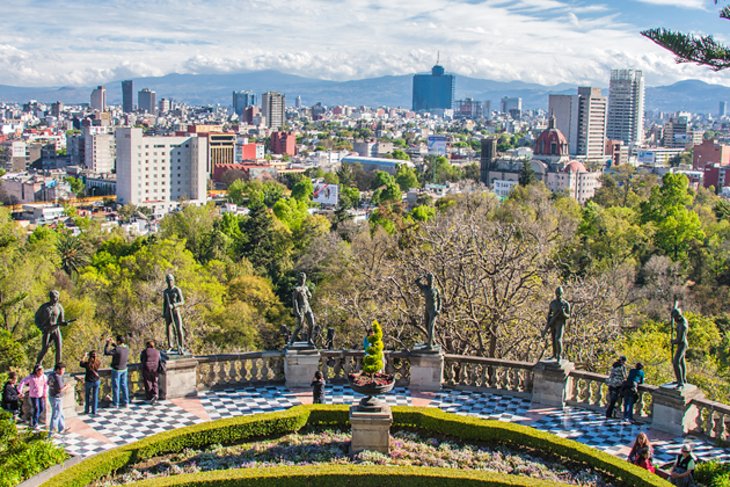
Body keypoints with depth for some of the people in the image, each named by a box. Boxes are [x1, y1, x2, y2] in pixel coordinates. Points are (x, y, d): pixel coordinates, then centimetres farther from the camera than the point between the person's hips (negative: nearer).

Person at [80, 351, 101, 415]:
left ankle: (87, 410, 25)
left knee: (87, 396, 20)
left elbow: (81, 364, 0)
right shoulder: (98, 363, -15)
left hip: (88, 381, -2)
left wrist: (85, 357, 9)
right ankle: (94, 411, 17)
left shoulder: (87, 364, -22)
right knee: (95, 396, 12)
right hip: (97, 381, 2)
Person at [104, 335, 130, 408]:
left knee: (115, 386, 4)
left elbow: (106, 352, -26)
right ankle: (125, 402, 15)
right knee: (124, 386, 12)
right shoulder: (126, 348, -2)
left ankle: (115, 403, 12)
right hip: (124, 369, 7)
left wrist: (108, 344, -16)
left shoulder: (117, 350, -25)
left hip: (116, 370, -7)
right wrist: (112, 344, 14)